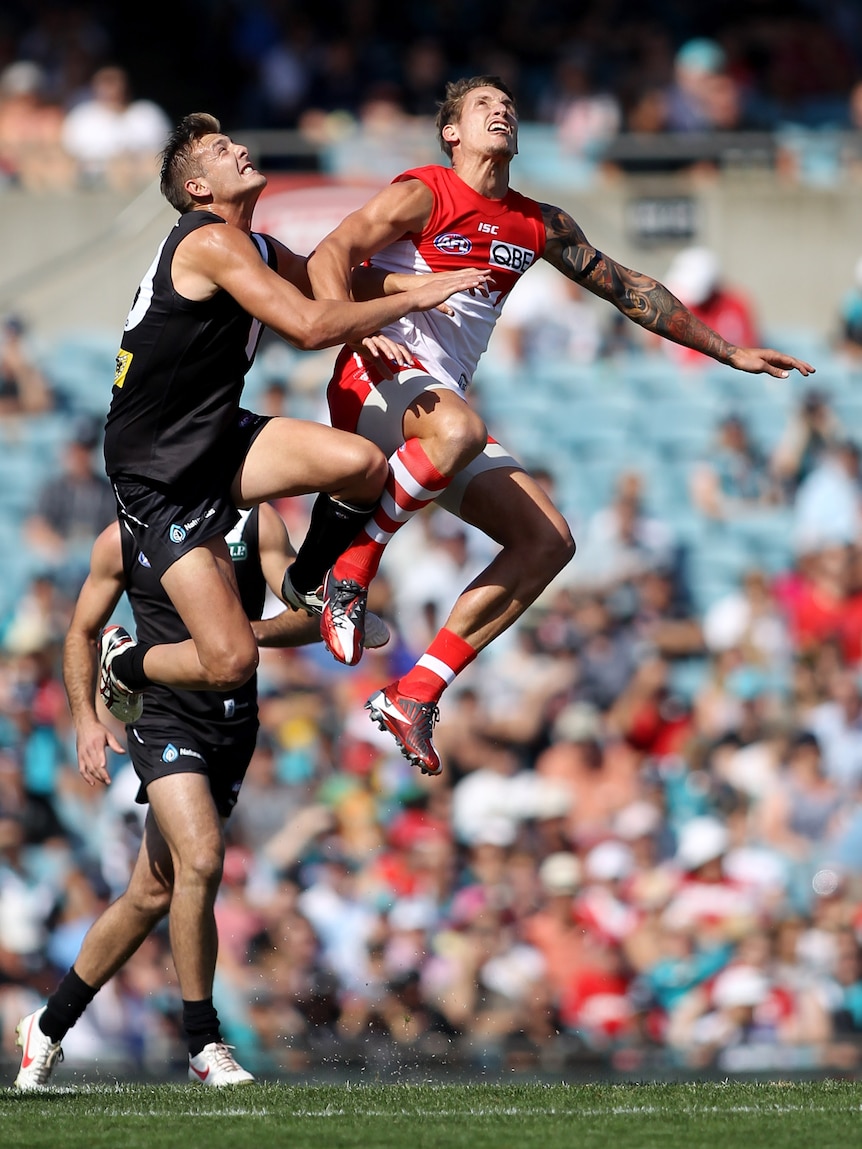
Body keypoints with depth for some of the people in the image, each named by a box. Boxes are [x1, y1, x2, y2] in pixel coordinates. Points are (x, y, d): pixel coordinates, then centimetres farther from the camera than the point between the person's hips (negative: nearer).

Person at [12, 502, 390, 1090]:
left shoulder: (259, 524, 2)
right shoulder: (123, 539, 2)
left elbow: (310, 618, -4)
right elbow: (83, 633, 13)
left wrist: (251, 632, -24)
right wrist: (87, 720, -1)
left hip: (233, 727, 3)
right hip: (162, 716, -3)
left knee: (153, 895, 7)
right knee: (202, 859, -24)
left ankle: (49, 1026, 24)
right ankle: (203, 1045, -14)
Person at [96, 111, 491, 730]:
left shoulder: (260, 251, 10)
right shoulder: (211, 242, -19)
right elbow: (309, 326, -27)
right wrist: (417, 298, -19)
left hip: (221, 439, 8)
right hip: (161, 479, -8)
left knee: (363, 464, -18)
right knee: (231, 663, -15)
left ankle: (309, 587, 11)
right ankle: (123, 664, 18)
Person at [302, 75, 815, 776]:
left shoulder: (538, 225, 17)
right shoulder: (424, 195, -4)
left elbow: (627, 289, 25)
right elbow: (329, 256, -15)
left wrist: (731, 353, 25)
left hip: (442, 400, 8)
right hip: (380, 379, -8)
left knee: (548, 542, -5)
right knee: (457, 428, -42)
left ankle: (414, 697, -6)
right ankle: (349, 573, -24)